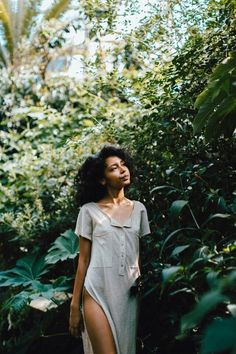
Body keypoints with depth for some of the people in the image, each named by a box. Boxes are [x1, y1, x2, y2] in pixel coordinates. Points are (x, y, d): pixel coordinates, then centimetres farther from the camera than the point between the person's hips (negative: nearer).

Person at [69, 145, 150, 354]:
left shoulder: (139, 209, 8)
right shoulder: (90, 211, -1)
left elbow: (143, 255, 11)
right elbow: (83, 260, 0)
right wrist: (75, 305, -2)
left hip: (129, 293, 4)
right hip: (98, 292, -3)